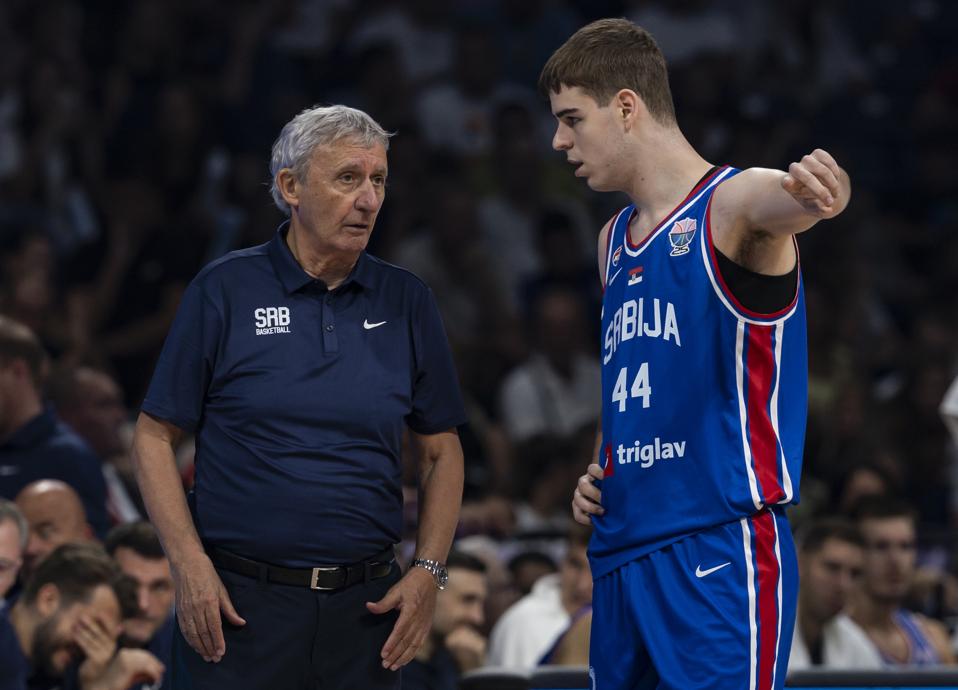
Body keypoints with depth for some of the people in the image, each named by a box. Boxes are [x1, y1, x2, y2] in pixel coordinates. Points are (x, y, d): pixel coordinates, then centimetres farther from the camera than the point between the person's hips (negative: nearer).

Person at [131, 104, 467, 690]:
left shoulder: (406, 301, 8)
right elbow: (155, 438, 0)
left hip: (367, 610, 3)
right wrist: (191, 565, -9)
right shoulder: (225, 290, -1)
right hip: (240, 600, -3)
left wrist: (428, 572, 1)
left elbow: (441, 452, 13)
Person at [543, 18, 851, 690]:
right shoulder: (615, 239, 17)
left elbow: (777, 203, -33)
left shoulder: (733, 203, -7)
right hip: (623, 553, 8)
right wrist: (600, 472, 10)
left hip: (720, 555, -8)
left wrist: (806, 192, -56)